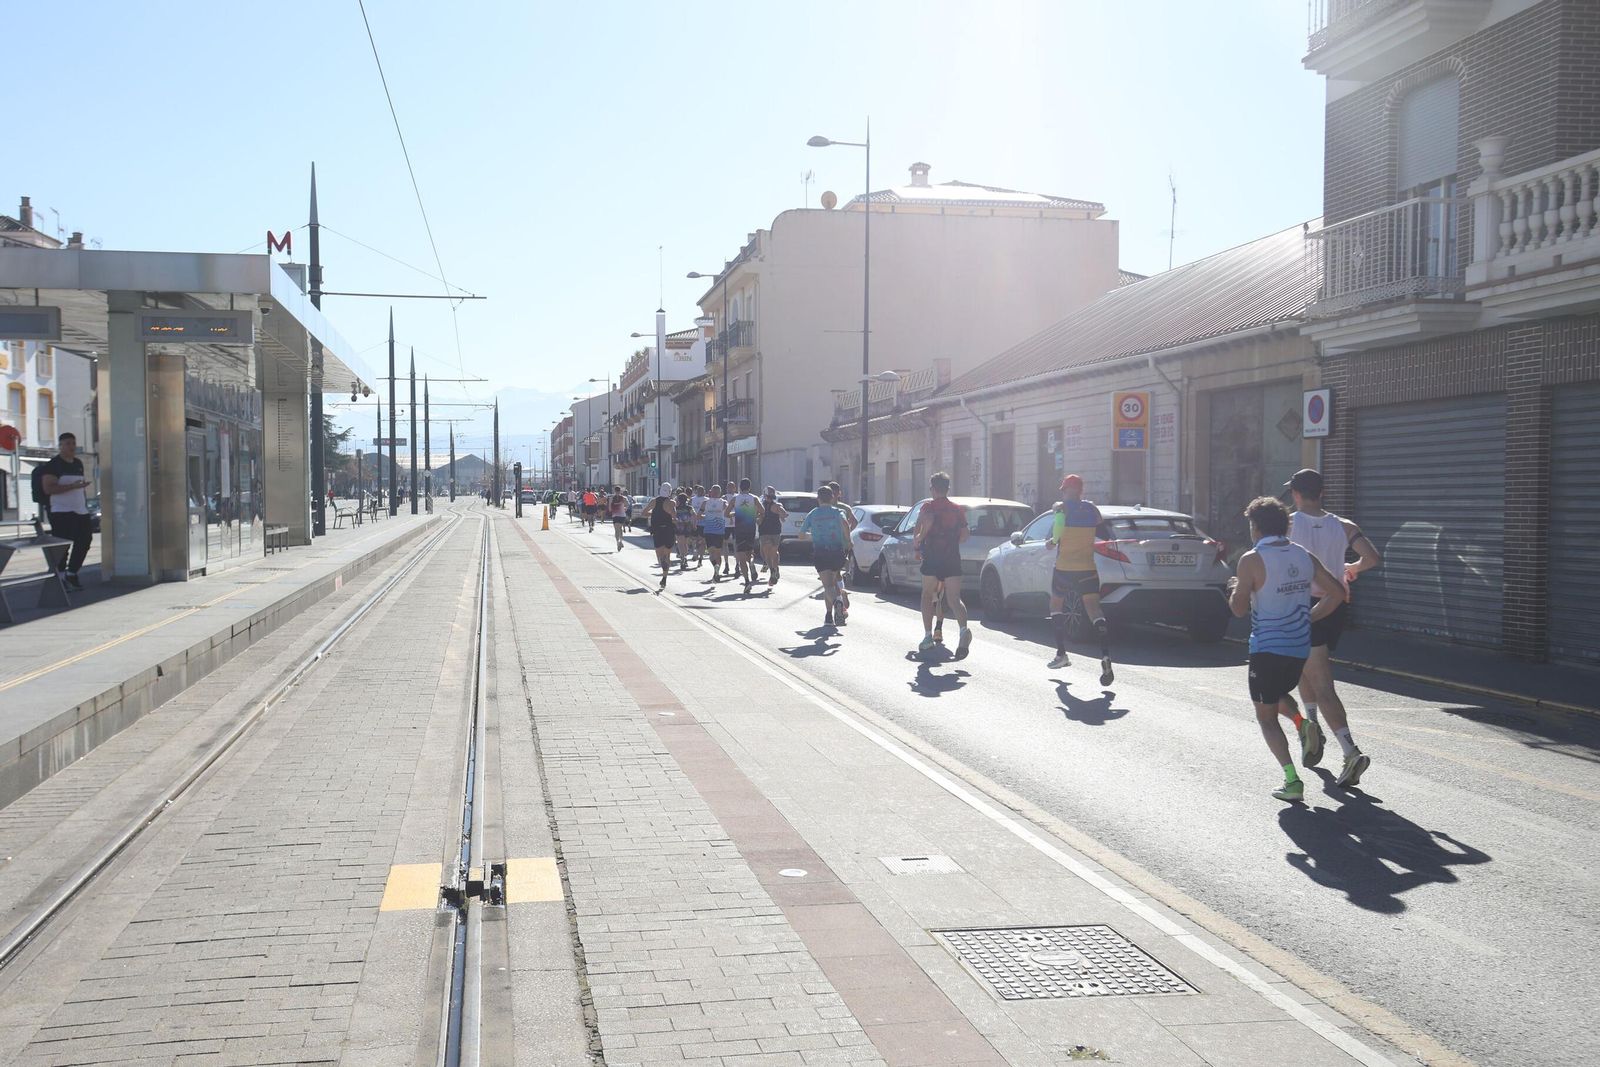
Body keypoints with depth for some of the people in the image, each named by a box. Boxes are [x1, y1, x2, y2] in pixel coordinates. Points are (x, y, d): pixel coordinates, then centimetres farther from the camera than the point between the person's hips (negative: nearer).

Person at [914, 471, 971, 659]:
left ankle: (928, 636, 13)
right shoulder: (957, 509, 12)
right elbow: (965, 533, 10)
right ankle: (964, 629, -29)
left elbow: (928, 519, -23)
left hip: (932, 558, -3)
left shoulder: (929, 506, -2)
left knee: (927, 596, 15)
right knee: (954, 599, -2)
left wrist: (919, 538, -9)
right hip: (953, 559, 3)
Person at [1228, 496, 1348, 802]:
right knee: (1278, 694, 31)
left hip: (1267, 648, -6)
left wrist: (1234, 589, 8)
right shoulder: (1304, 556, 5)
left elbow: (1239, 608, -13)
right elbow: (1338, 592, 5)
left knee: (1266, 716, 4)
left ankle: (1292, 779, -10)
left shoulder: (1252, 560, -13)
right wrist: (1309, 618, 13)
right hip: (1300, 647, 6)